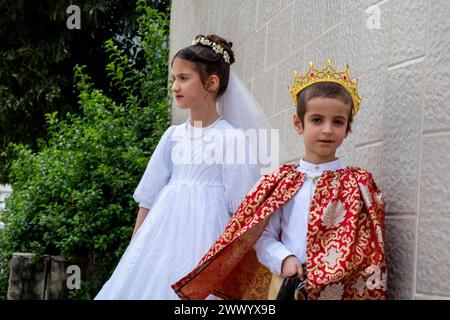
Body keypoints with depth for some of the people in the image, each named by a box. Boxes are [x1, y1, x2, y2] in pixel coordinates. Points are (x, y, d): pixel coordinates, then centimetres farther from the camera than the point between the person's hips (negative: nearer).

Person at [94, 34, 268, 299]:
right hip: (164, 235, 5)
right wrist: (135, 246, 11)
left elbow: (240, 207, -5)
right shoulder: (174, 135, 9)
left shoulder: (232, 138, -5)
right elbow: (150, 195, 12)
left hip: (202, 236, -5)